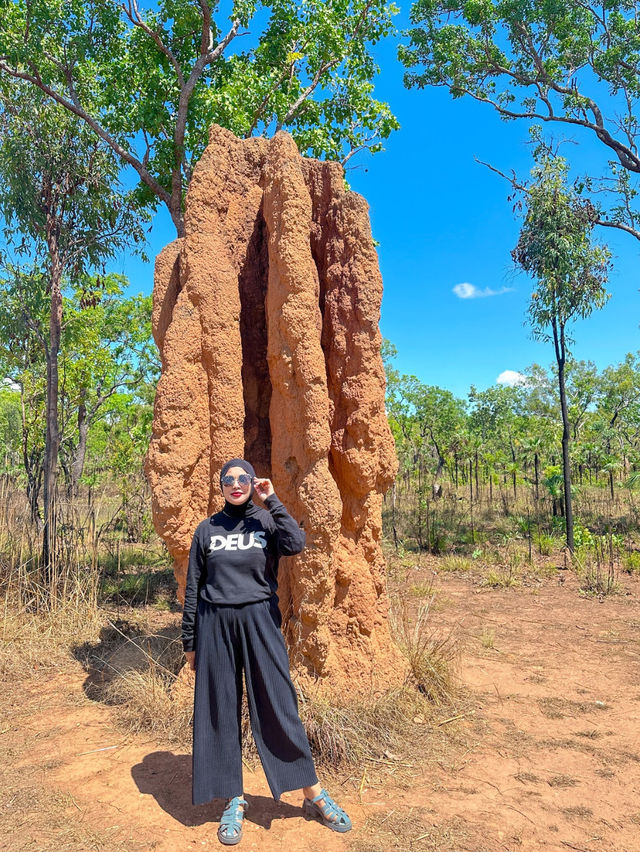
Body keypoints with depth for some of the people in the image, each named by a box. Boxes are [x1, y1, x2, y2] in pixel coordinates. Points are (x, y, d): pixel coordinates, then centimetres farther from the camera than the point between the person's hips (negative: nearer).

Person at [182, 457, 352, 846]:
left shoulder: (267, 522, 2)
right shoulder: (207, 529, 6)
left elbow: (295, 544, -20)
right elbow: (193, 587, 8)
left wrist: (272, 501, -14)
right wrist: (189, 640, 8)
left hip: (259, 623, -1)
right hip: (216, 625, 2)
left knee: (279, 707, 2)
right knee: (220, 712, 8)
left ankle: (315, 796, 17)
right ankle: (235, 802, 24)